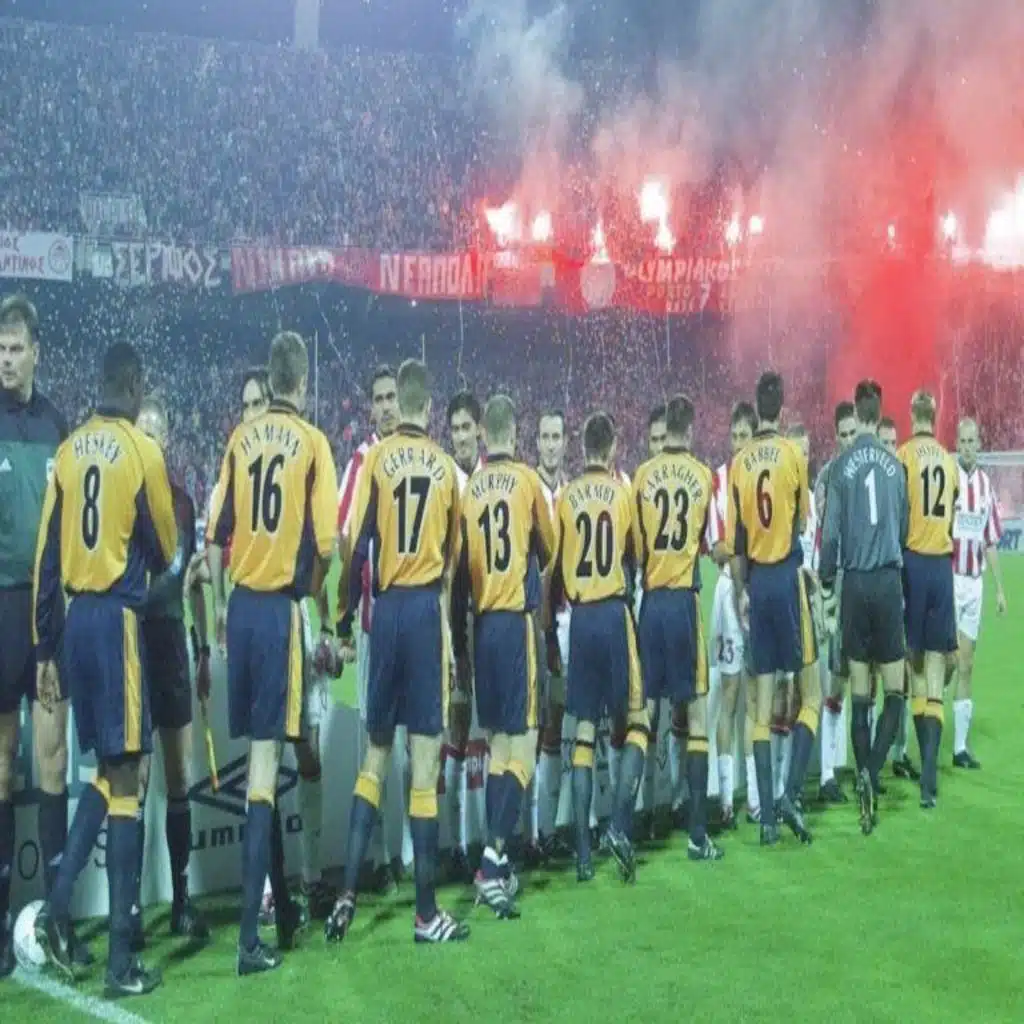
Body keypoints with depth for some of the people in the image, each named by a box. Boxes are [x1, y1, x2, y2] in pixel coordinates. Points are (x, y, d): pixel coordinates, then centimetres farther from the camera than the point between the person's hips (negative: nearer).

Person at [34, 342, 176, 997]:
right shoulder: (143, 450, -7)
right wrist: (159, 561, 27)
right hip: (118, 618, -6)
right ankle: (121, 959, 1)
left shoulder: (69, 451, 9)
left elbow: (47, 556, 9)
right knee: (125, 778, -2)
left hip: (75, 618, 6)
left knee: (106, 769, 19)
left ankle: (59, 905, 7)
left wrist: (46, 648, 14)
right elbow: (165, 549, 2)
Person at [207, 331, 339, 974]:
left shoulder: (241, 439, 6)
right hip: (280, 609, -5)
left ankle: (283, 908, 27)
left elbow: (217, 534, 6)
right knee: (265, 761, -6)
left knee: (260, 756, 14)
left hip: (241, 605, 5)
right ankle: (250, 933, -7)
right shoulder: (312, 441, -5)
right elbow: (325, 543, -10)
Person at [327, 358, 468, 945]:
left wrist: (345, 621, 5)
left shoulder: (376, 460, 2)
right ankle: (427, 912, 3)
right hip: (428, 609, -1)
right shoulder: (446, 466, 7)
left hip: (387, 608, 1)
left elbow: (358, 548, -3)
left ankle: (348, 896, 7)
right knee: (426, 759, -1)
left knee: (376, 754, 12)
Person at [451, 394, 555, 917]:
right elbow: (548, 551, 10)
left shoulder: (469, 488, 5)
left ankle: (496, 861, 15)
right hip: (517, 620, -4)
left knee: (497, 742, 12)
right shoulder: (527, 480, -3)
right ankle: (494, 854, -17)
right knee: (523, 746, -4)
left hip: (481, 623, 4)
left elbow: (460, 570, 8)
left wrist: (459, 641, 15)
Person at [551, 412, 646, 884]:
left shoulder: (565, 497, 3)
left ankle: (583, 850, 5)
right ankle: (620, 823, -11)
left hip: (579, 618, 3)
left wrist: (551, 612, 20)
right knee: (636, 719, 6)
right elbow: (634, 558, 9)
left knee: (584, 729, 6)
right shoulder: (623, 492, -1)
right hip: (615, 614, -2)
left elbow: (556, 565, 6)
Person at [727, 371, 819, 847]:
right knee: (810, 694, 6)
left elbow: (736, 537, 2)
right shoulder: (793, 454, -4)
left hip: (757, 581, 3)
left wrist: (741, 589, 12)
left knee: (763, 703, 5)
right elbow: (802, 520, 7)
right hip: (788, 577, -3)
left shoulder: (740, 463, 3)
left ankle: (766, 814, 6)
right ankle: (790, 794, -7)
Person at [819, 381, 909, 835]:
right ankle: (870, 775, -11)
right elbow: (904, 527, 13)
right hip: (889, 580, 0)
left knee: (860, 693, 6)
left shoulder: (841, 466, -2)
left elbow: (830, 531, -4)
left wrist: (826, 580, 10)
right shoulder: (895, 465, 3)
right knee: (894, 690, 5)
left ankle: (864, 779, 5)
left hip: (855, 582, 0)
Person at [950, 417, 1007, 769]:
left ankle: (961, 746, 14)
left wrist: (1000, 588, 12)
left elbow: (991, 542, 14)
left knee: (967, 666, 8)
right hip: (948, 578, -6)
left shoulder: (986, 484, 9)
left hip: (974, 582, 6)